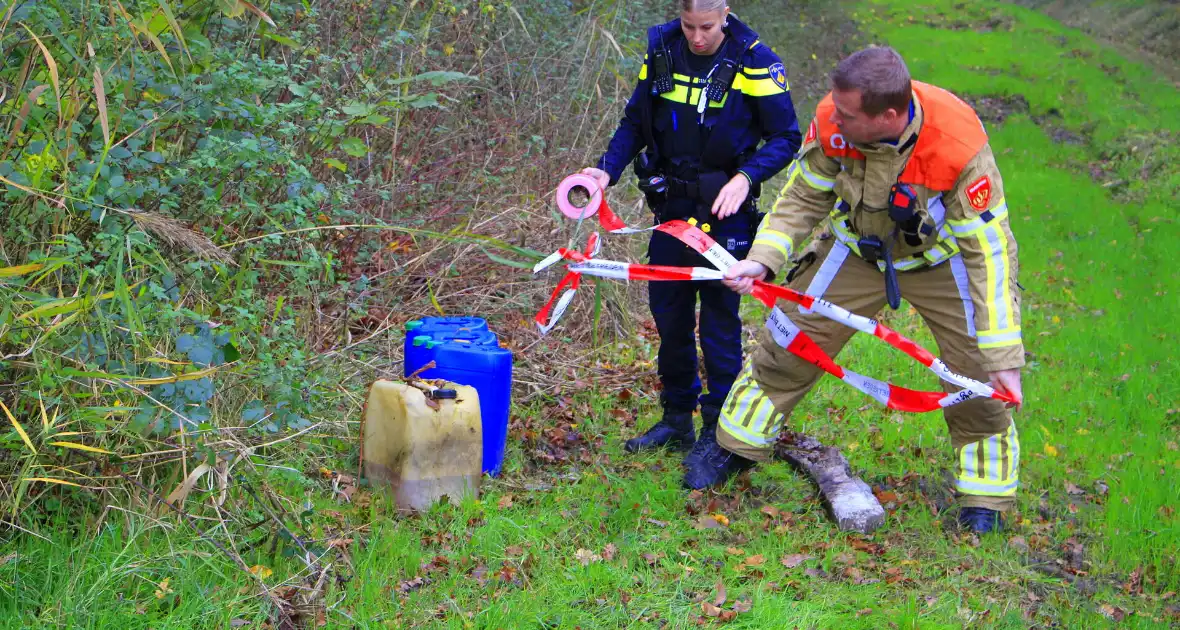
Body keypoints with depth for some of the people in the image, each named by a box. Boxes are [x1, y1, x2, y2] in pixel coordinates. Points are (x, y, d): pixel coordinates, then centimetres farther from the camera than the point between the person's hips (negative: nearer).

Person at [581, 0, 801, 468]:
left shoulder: (754, 61, -13)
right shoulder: (661, 51, -1)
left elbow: (786, 137, -8)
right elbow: (635, 122, 8)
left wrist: (746, 178, -24)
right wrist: (607, 170, -7)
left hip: (725, 208, -5)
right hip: (671, 205, 5)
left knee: (719, 315, -1)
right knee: (668, 311, 12)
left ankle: (719, 430, 12)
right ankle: (676, 419, 28)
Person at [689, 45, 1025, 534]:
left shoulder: (959, 146, -36)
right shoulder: (833, 120, -28)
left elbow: (989, 249, -30)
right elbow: (804, 197, -9)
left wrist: (1003, 355, -31)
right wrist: (762, 260, -24)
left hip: (941, 259, -2)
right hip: (858, 250, 3)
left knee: (979, 374, -8)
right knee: (787, 344, 3)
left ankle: (985, 500, 13)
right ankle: (735, 449, 23)